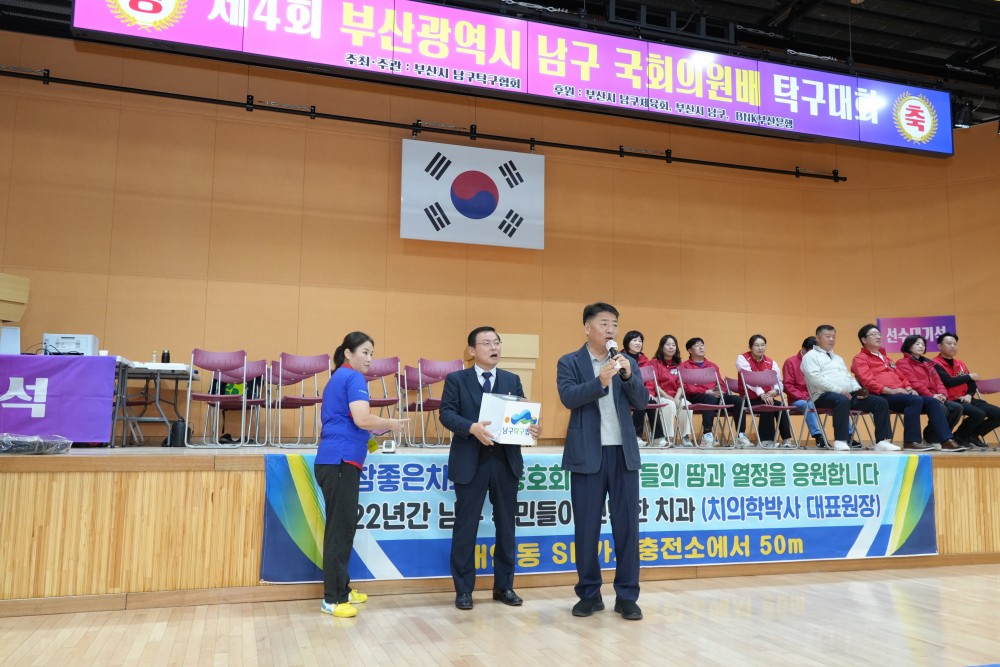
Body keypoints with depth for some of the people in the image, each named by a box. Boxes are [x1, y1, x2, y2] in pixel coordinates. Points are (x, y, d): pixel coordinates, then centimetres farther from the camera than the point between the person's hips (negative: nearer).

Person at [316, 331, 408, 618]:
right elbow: (362, 420, -21)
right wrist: (391, 424, -5)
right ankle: (332, 599, 0)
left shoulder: (337, 378, 20)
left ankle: (340, 589, 22)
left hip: (334, 459, 10)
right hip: (342, 460, -10)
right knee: (340, 528, -5)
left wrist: (378, 430, 20)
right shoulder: (354, 378, -9)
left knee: (341, 526, 14)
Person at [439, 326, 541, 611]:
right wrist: (471, 427, -25)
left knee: (506, 526, 11)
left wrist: (532, 428, -15)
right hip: (470, 462, -3)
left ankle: (504, 586, 25)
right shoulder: (456, 380, 2)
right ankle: (463, 589, 17)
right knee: (466, 526, 4)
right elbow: (446, 413, -9)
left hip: (506, 461, 3)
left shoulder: (512, 380, 12)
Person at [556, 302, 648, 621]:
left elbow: (642, 402, 3)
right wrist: (600, 381, -27)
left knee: (627, 525, 4)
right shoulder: (569, 362, 1)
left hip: (624, 453, 3)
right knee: (586, 528, 5)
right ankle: (589, 594, 19)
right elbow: (569, 397, -14)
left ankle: (627, 596, 15)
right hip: (588, 454, -3)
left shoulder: (627, 363, 12)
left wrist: (628, 375, -14)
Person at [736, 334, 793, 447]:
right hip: (750, 398, -4)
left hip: (767, 397, 4)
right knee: (766, 405, -31)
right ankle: (766, 440, -25)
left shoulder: (770, 362, 10)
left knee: (781, 406, -23)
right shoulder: (743, 358, -4)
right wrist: (761, 394, -31)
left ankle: (786, 439, -20)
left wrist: (775, 391, -24)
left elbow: (778, 380, 0)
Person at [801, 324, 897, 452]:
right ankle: (840, 441, -40)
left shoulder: (838, 358, 32)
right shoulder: (811, 356, 5)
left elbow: (849, 377, 27)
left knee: (880, 402, -9)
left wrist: (858, 389, 4)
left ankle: (882, 441, -13)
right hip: (825, 395, -8)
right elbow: (816, 378, -11)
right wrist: (839, 390, -18)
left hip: (849, 394, 8)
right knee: (843, 401, -41)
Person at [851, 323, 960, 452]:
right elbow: (868, 382, -11)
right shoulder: (860, 359, 4)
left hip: (900, 394, 8)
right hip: (882, 397, -8)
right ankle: (911, 441, -30)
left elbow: (900, 377, 28)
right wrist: (891, 391, -21)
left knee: (932, 402, -11)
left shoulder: (885, 356, 31)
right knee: (915, 400, -31)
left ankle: (947, 440, -15)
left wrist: (909, 388, 6)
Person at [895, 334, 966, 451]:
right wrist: (932, 396, -19)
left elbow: (938, 381, 17)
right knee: (941, 409, -31)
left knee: (957, 408, -12)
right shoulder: (903, 363, 2)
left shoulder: (928, 363, 28)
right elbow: (914, 383, -11)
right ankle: (946, 441, -20)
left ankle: (932, 436, -5)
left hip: (934, 398, 8)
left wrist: (942, 394, -5)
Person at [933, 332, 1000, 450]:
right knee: (978, 414, -32)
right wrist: (969, 376, -5)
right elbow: (948, 382, -19)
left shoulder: (961, 363, 20)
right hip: (950, 401, -8)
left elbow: (972, 384, 17)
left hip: (965, 400, 8)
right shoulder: (936, 364, -5)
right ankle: (959, 437, -5)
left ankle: (973, 435, 11)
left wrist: (969, 395, -6)